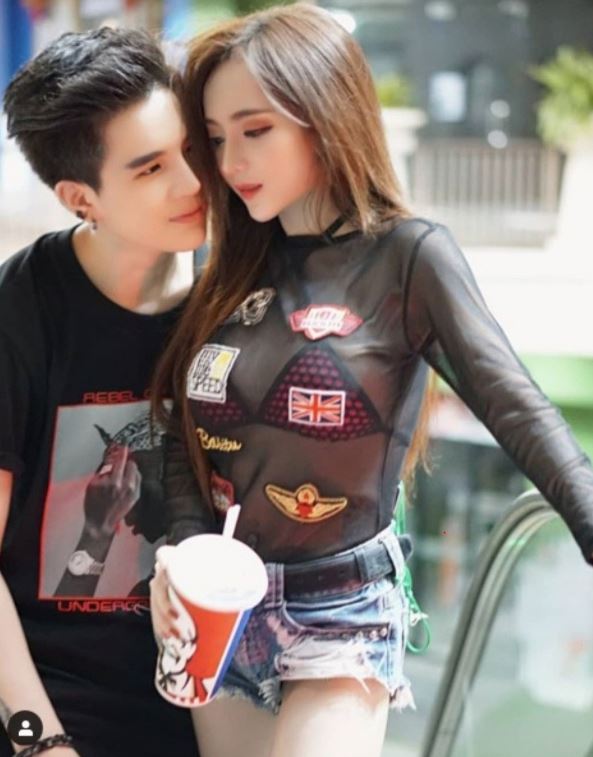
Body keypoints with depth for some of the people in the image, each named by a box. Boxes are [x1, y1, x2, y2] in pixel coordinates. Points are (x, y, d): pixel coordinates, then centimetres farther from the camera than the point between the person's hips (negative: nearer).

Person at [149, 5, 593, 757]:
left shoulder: (409, 255, -10)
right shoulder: (237, 266, 5)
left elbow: (521, 416, -17)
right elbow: (188, 433, 5)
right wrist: (180, 551, -12)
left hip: (340, 617, -5)